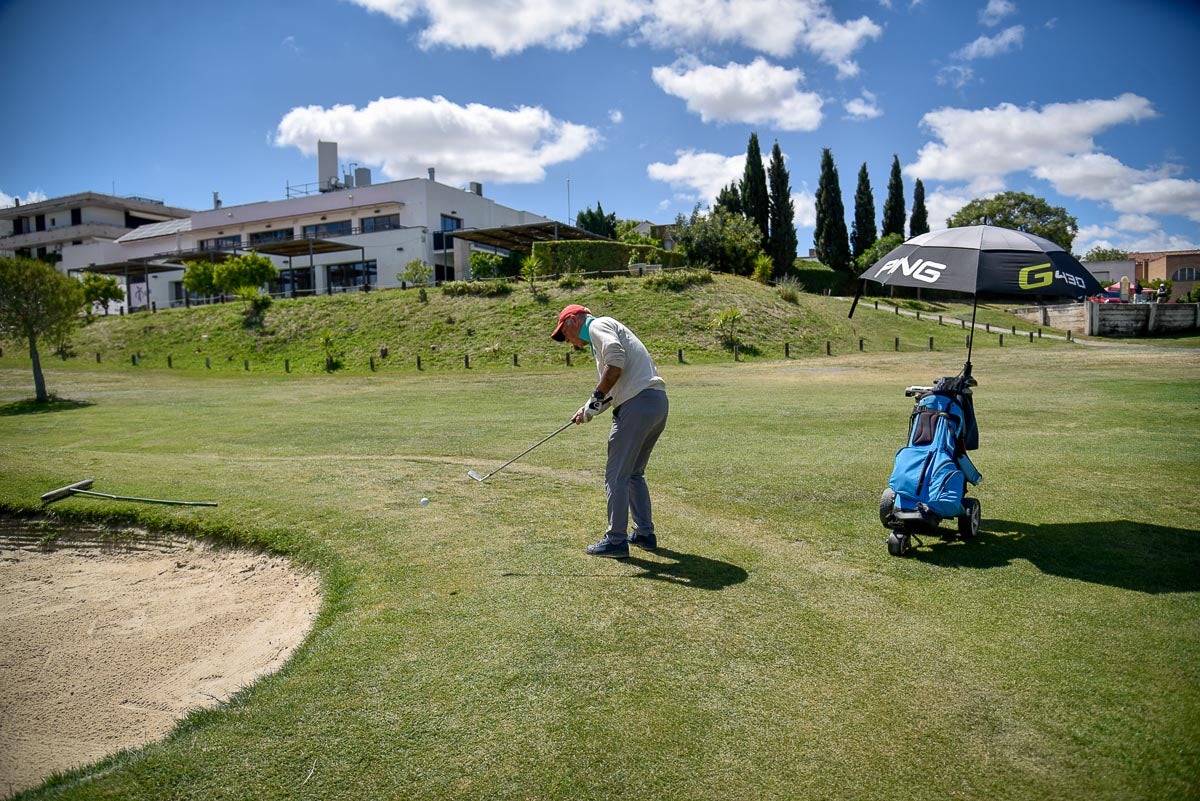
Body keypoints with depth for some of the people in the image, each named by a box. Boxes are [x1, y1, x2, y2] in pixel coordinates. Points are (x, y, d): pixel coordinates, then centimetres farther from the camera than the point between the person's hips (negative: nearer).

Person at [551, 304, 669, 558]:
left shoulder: (598, 325, 0)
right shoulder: (605, 332, 29)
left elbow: (616, 360, -19)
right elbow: (613, 387, 23)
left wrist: (597, 398, -12)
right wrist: (590, 409, 9)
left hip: (637, 404, -10)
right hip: (658, 402, 10)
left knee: (616, 475, -2)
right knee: (633, 473, 20)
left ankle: (616, 540, 4)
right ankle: (645, 534, 26)